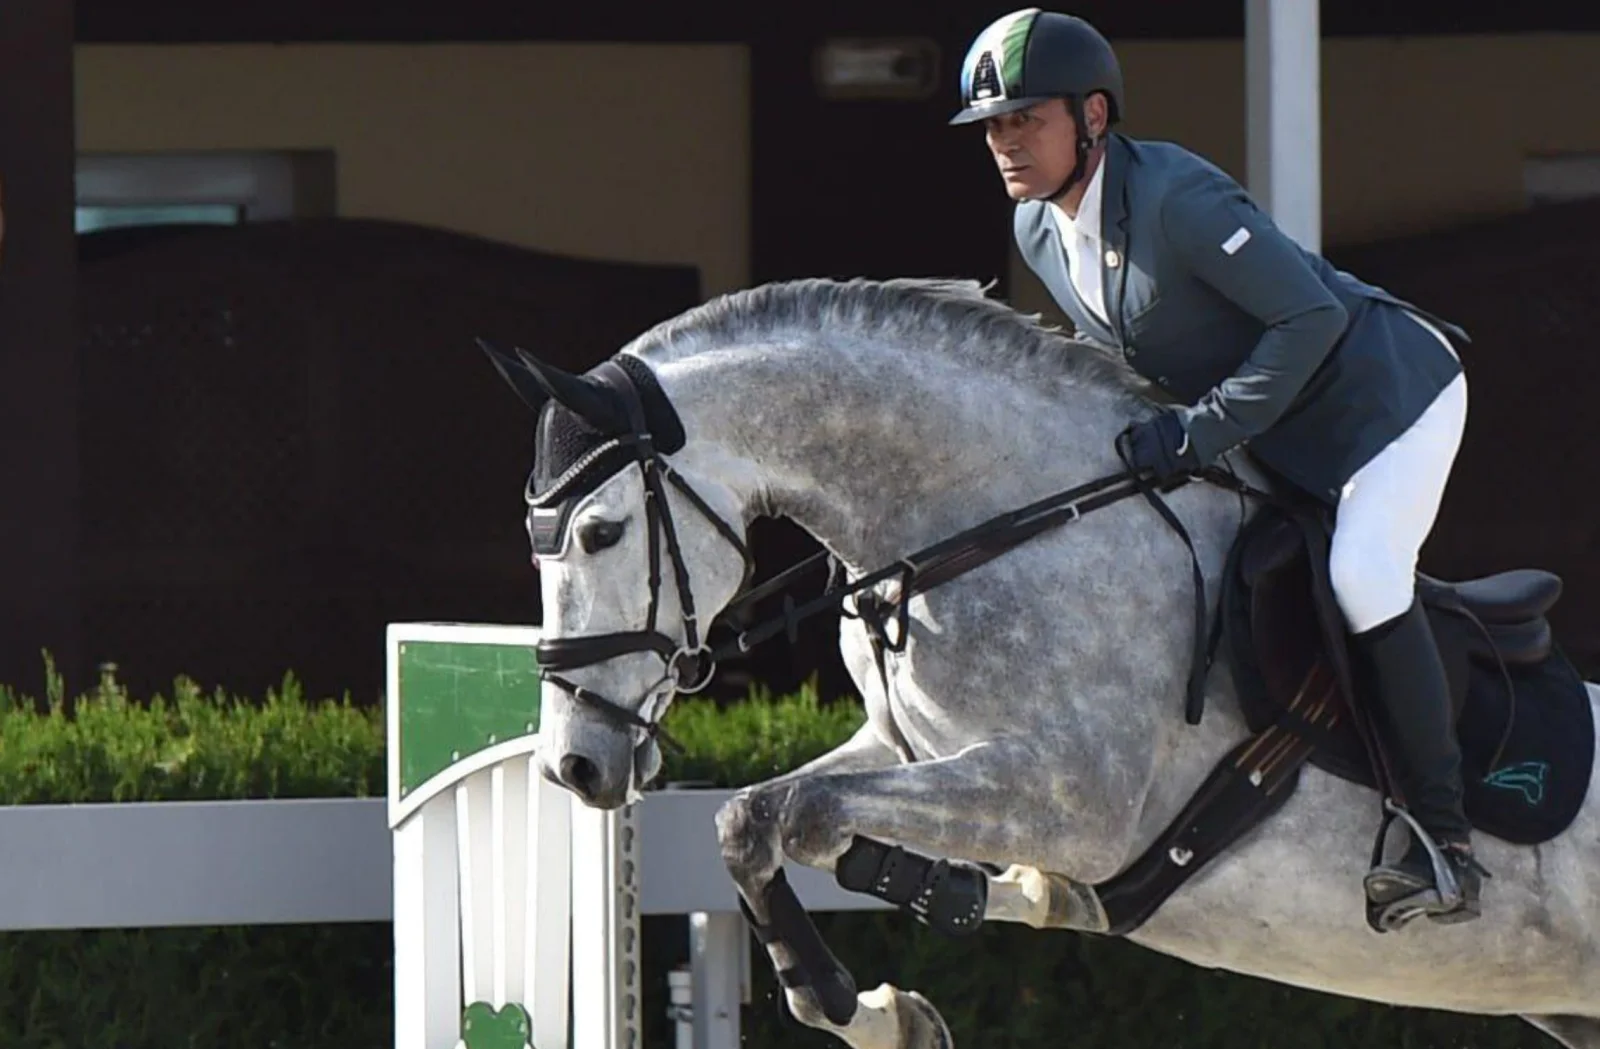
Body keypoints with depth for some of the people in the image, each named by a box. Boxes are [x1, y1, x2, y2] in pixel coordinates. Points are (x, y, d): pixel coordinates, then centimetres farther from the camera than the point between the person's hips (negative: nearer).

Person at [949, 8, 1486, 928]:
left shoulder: (1177, 198, -30)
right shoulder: (1038, 231, -4)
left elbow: (1312, 315, -30)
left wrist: (1203, 431, -30)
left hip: (1389, 385, -10)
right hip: (1280, 440, 10)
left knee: (1362, 577, -26)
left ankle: (1447, 841, -18)